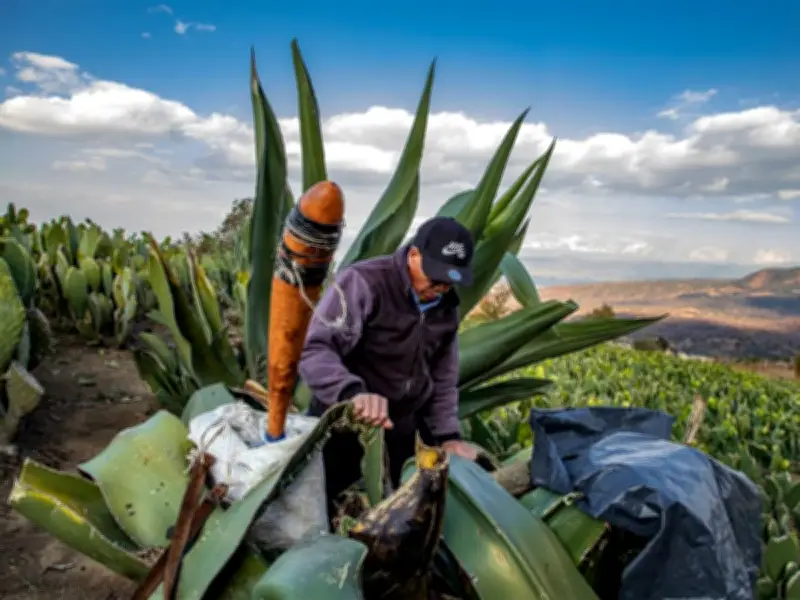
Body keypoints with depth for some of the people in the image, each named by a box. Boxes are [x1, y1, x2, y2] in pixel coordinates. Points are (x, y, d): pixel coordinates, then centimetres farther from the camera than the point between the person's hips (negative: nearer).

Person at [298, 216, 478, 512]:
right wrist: (353, 392, -48)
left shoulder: (446, 305, 2)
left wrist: (448, 434, 2)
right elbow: (313, 350, -32)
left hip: (399, 431, 6)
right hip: (342, 426, -6)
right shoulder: (363, 282, -21)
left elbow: (443, 375, 11)